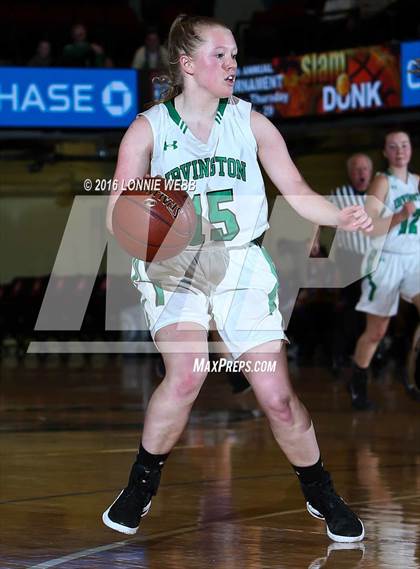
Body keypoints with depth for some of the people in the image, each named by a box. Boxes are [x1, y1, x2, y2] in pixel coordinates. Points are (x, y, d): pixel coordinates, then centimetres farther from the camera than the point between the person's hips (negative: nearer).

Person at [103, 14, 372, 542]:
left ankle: (320, 494, 19)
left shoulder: (250, 122, 4)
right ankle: (142, 484, -4)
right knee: (187, 374, -27)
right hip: (173, 267, -2)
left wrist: (341, 216, -18)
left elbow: (297, 192, 2)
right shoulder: (149, 128, 0)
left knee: (276, 395, -5)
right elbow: (117, 215, -1)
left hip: (240, 264, 2)